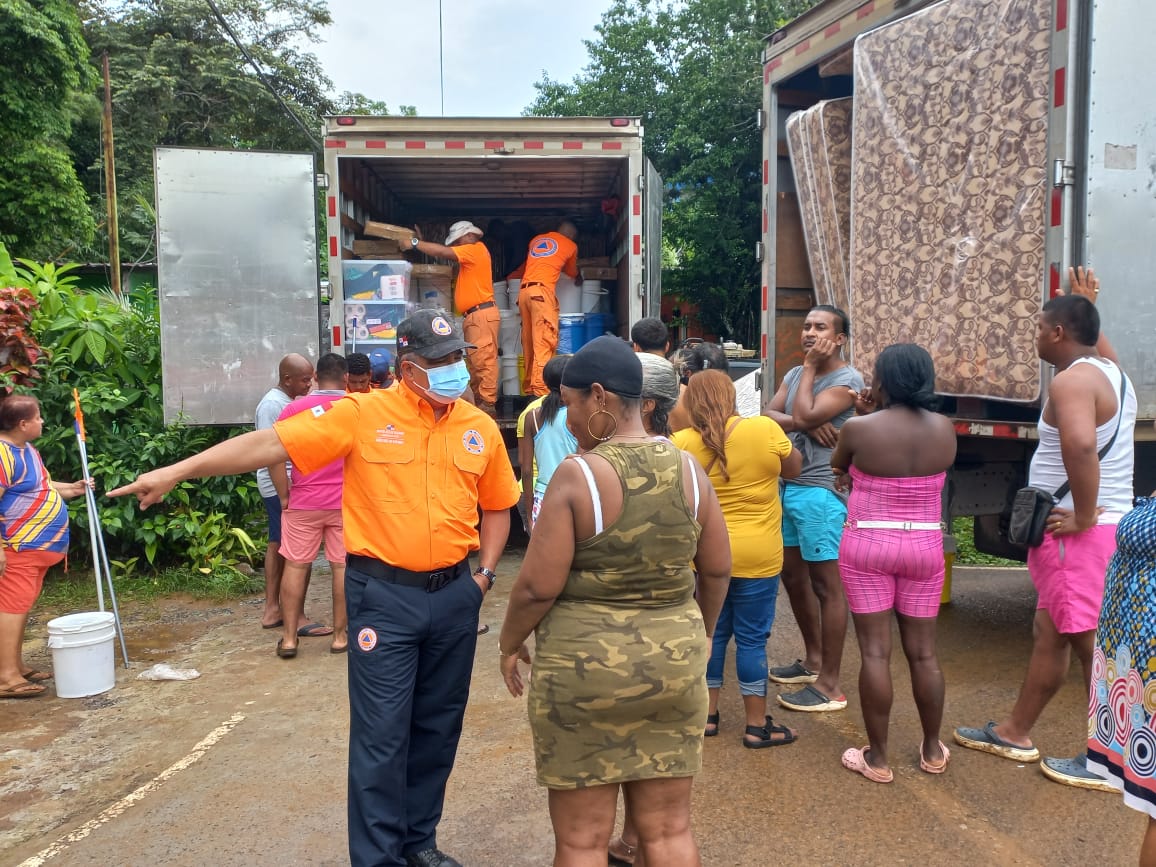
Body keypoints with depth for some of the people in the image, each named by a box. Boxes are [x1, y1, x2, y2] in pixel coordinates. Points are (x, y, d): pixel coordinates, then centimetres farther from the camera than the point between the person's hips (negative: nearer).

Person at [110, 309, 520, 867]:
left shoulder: (481, 429, 2)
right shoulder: (363, 414, -9)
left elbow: (496, 507, 15)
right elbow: (270, 444, -12)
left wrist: (484, 574, 5)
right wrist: (177, 471, -15)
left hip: (455, 594, 4)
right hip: (383, 594, -4)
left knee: (438, 725, 15)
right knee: (381, 733, 0)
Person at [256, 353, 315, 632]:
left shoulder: (291, 401, 13)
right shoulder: (272, 405, -16)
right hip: (281, 487, -10)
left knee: (277, 546, 13)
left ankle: (271, 610, 21)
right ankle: (296, 615, 2)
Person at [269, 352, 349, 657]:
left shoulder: (295, 408, -3)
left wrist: (284, 496, -1)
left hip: (304, 503, 0)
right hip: (346, 502, 0)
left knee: (295, 566, 9)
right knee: (342, 566, 7)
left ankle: (289, 638, 12)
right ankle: (339, 636, 14)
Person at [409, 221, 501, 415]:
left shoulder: (475, 249, -6)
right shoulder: (472, 252, 22)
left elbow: (442, 252, -12)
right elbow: (444, 254, 19)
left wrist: (415, 243, -4)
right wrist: (422, 241, 11)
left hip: (482, 314, -11)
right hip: (475, 316, 11)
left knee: (484, 359, -14)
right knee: (475, 361, 10)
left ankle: (487, 404, -18)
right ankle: (479, 402, 13)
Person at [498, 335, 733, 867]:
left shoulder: (577, 474, -15)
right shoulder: (687, 468, -1)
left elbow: (538, 585, -14)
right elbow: (717, 570, 7)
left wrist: (509, 643, 3)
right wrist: (699, 634, 23)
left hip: (583, 666, -4)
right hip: (673, 662, 5)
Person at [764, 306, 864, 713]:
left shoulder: (847, 379, -10)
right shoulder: (794, 375, 14)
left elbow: (804, 417, -22)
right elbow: (767, 416, 2)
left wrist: (809, 368, -11)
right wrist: (804, 423, -16)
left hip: (820, 492, -9)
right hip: (787, 487, 9)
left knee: (826, 584, -4)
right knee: (792, 574, 17)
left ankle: (830, 684, 4)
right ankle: (813, 659, 33)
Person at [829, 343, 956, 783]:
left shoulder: (858, 429, -14)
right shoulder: (945, 429, -3)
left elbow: (837, 466, 6)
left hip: (868, 546, -3)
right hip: (924, 547, 3)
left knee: (875, 652, 3)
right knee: (923, 653, 14)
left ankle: (877, 757, 10)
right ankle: (932, 750, 27)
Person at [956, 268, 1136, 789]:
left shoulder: (1072, 380, -18)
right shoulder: (1109, 370, 12)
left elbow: (1081, 445, -37)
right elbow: (1097, 340, 40)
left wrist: (1084, 517, -27)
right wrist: (1086, 305, 36)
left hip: (1082, 535, -11)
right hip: (1095, 528, 11)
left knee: (1093, 645, -2)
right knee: (1050, 633, 17)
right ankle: (1015, 733, 29)